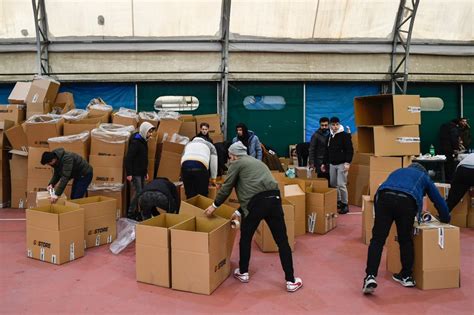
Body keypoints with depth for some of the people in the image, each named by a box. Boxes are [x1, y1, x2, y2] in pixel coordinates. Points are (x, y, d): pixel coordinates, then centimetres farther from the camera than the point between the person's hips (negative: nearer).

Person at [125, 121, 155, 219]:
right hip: (135, 173, -9)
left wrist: (146, 172, 21)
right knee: (138, 192, -8)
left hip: (141, 173, 9)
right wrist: (129, 174, -22)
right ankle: (131, 213, 5)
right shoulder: (135, 142, -17)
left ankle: (135, 212, 19)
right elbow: (128, 158, -21)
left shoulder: (143, 141, 12)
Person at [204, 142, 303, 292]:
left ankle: (243, 273, 32)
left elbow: (226, 188, 10)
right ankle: (291, 281, 10)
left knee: (245, 237, 18)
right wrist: (239, 212, 30)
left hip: (257, 202, -5)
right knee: (282, 240, 8)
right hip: (273, 198, 5)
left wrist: (215, 205, 26)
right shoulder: (257, 162, 33)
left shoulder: (237, 163, 12)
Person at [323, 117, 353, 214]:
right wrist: (324, 163, 17)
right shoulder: (329, 136, 12)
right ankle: (338, 202, 25)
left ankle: (345, 204, 3)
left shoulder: (345, 135, -7)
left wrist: (347, 163, -21)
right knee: (333, 184, 11)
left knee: (341, 185, -9)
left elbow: (350, 150, -12)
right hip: (332, 164, 7)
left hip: (342, 164, -7)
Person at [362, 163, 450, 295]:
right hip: (407, 201, -1)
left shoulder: (397, 171, 43)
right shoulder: (424, 177, 37)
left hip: (385, 197, 1)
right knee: (406, 240, 17)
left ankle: (371, 276, -13)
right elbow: (438, 200, 39)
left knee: (377, 239, -1)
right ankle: (407, 276, 27)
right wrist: (445, 219, 55)